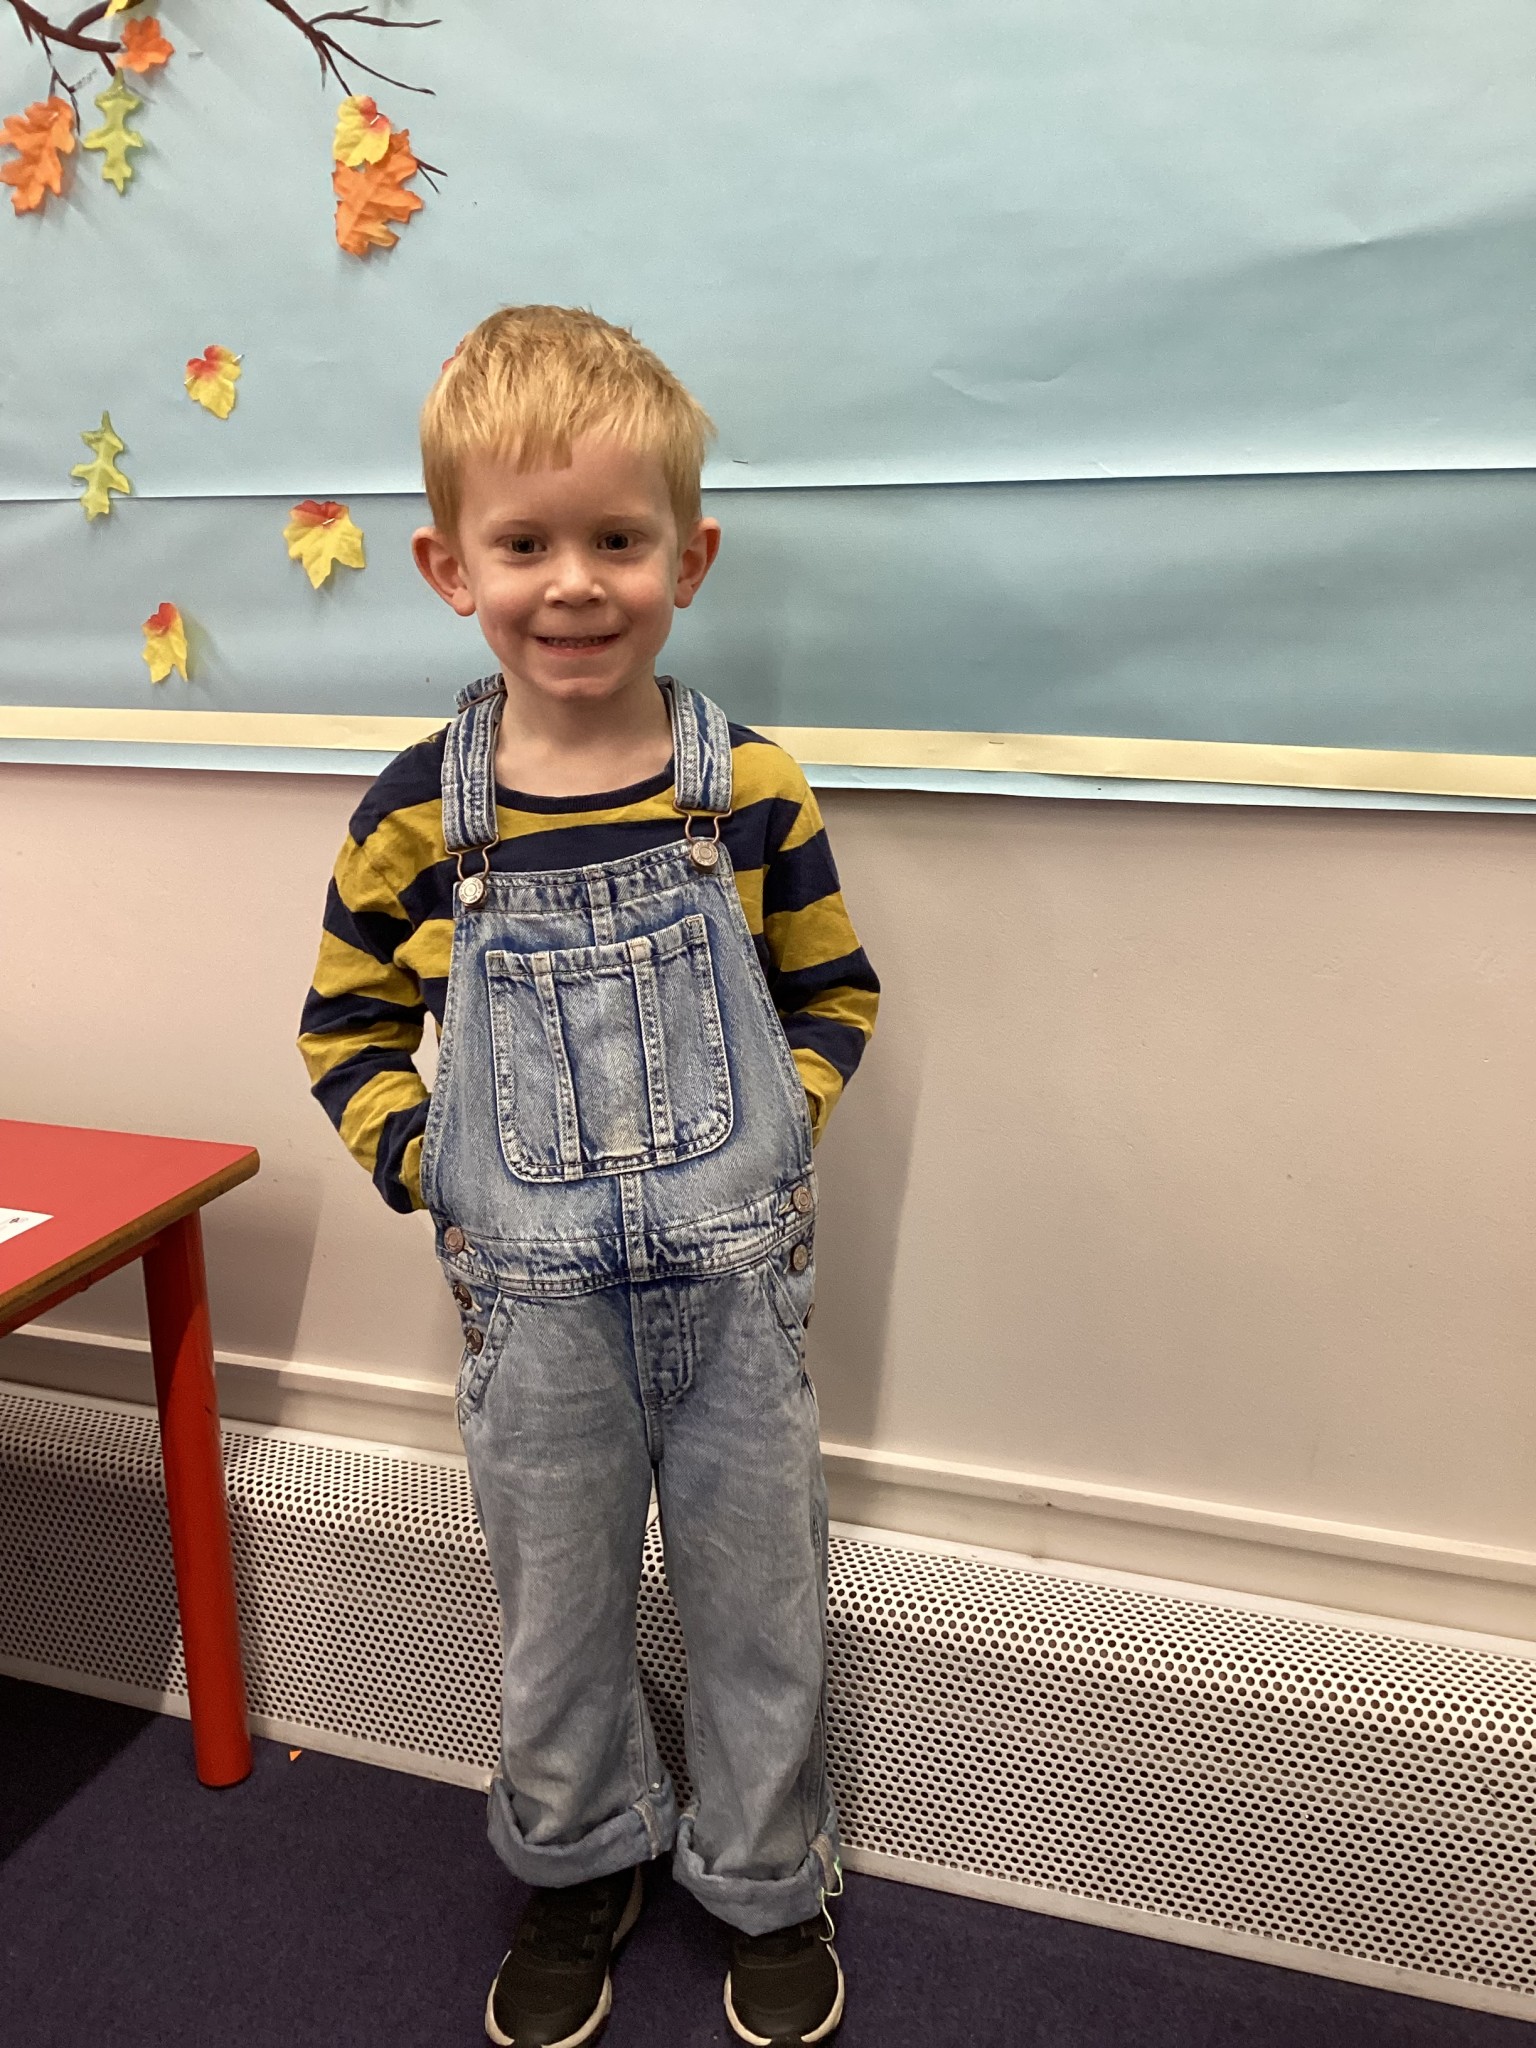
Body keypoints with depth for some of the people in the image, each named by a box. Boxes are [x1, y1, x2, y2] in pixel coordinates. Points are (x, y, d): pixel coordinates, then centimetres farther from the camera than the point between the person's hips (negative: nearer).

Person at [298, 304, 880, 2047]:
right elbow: (347, 1024, 5)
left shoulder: (750, 791, -8)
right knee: (557, 1615, 19)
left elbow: (833, 990, 5)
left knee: (757, 1606, 16)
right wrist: (424, 1165, -8)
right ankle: (578, 1864, 48)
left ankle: (768, 1883, 43)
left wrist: (776, 1134, -8)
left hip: (734, 1287, 0)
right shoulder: (417, 813, -7)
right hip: (535, 1309, 1)